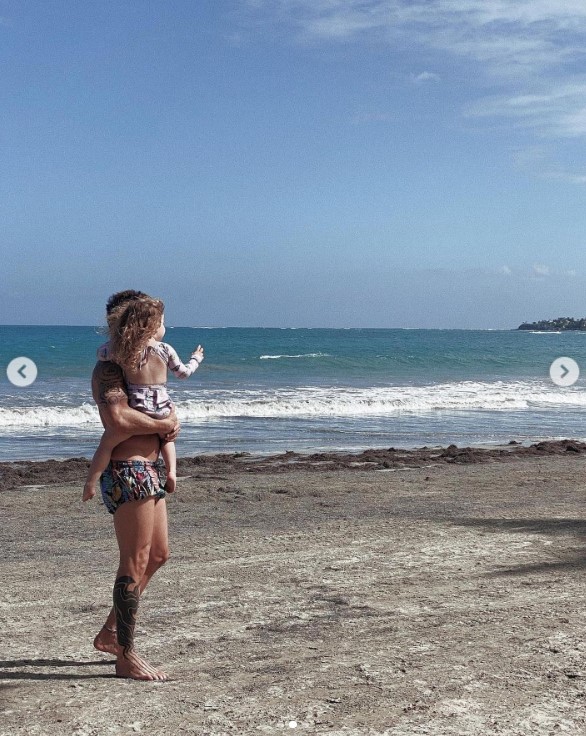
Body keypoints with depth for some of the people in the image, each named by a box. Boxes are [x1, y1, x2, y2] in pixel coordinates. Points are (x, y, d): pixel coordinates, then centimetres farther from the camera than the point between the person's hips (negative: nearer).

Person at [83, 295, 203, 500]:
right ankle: (171, 471, 16)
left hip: (136, 408, -2)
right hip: (162, 409, 2)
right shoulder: (165, 350, -2)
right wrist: (196, 359, 29)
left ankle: (90, 484, 5)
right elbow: (183, 372, 10)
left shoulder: (120, 349, -5)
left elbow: (100, 353, 10)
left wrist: (115, 341, 25)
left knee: (107, 443, 10)